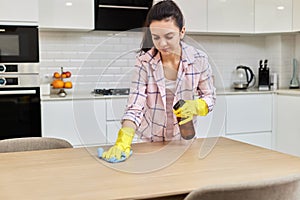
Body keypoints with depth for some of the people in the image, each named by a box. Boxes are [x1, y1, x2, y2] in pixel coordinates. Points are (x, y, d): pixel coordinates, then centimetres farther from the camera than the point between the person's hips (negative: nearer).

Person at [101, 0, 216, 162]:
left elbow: (210, 97, 0)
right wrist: (123, 142, -35)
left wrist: (197, 106, -23)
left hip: (184, 139, 1)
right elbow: (135, 106, -20)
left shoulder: (199, 60, -12)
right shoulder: (144, 62, -16)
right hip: (150, 140, 0)